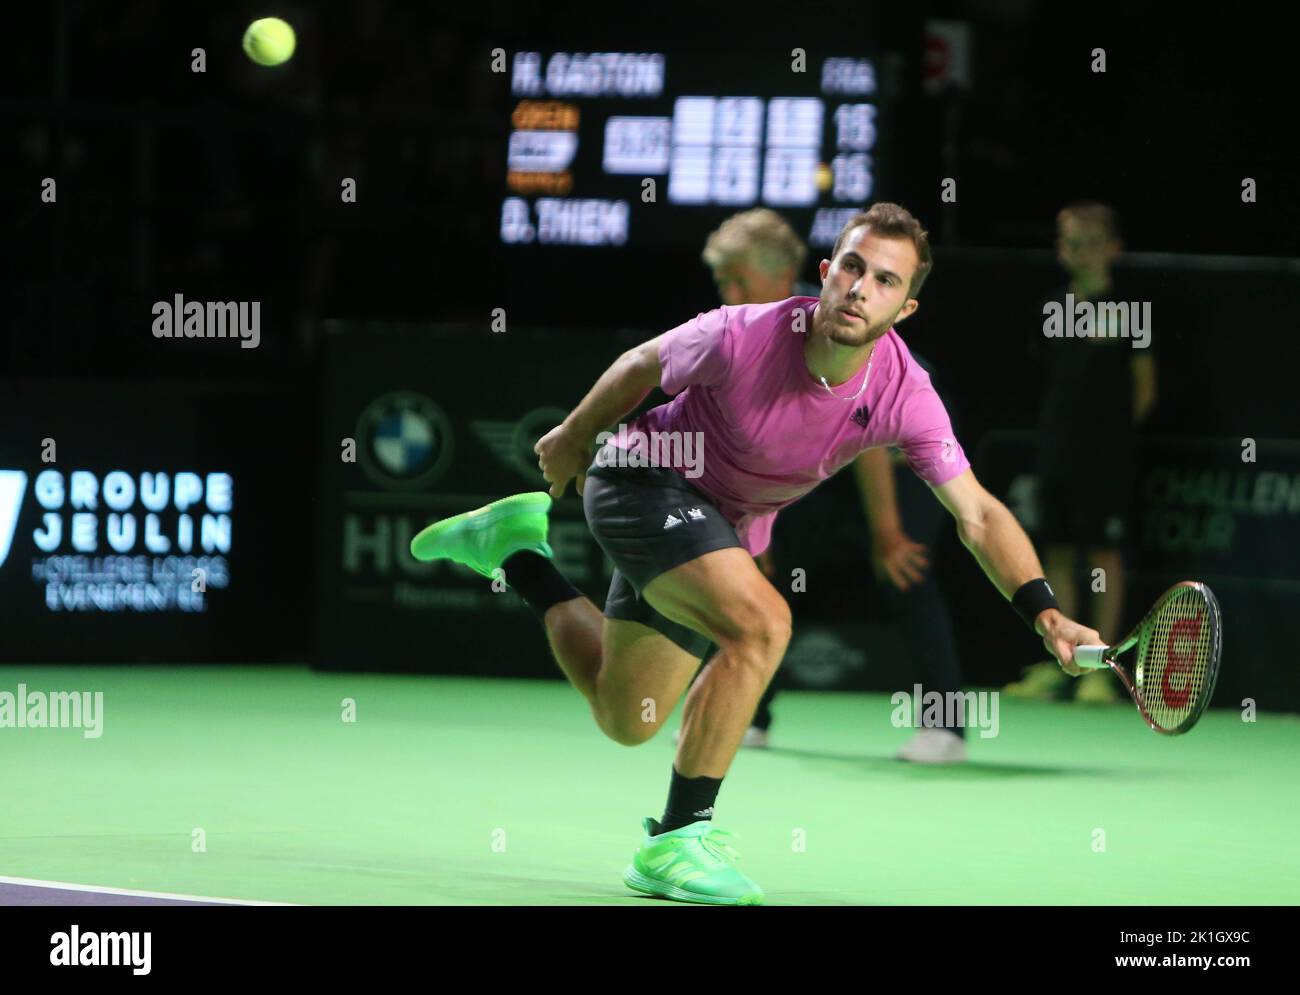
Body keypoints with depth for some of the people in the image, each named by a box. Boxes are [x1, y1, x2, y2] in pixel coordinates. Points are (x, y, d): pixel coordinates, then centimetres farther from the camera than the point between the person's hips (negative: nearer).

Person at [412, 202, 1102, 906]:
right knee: (762, 623, -31)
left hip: (727, 526, 6)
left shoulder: (904, 395, -23)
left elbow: (978, 515, -20)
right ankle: (676, 842, -21)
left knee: (626, 721, 18)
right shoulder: (743, 336, -31)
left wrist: (1044, 613, -34)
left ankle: (517, 548, 37)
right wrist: (574, 436, 7)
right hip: (643, 475, -6)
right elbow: (641, 365, -10)